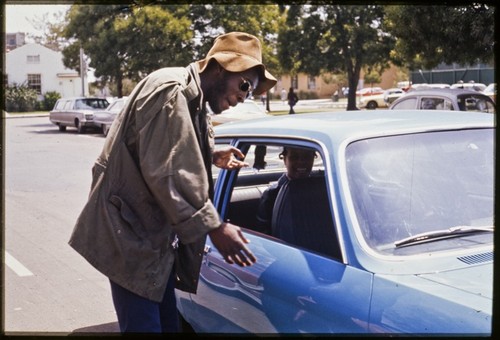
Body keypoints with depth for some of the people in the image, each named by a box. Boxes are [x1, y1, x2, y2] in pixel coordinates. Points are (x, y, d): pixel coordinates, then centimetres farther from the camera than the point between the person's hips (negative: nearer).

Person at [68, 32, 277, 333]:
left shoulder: (191, 96, 13)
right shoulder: (172, 90, -19)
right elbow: (164, 173, -26)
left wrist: (212, 158, 11)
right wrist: (214, 227, -24)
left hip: (154, 234, 10)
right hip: (132, 236, -10)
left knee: (167, 323, 14)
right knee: (144, 326, -6)